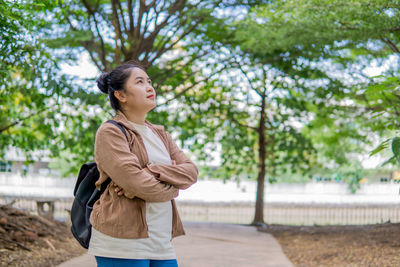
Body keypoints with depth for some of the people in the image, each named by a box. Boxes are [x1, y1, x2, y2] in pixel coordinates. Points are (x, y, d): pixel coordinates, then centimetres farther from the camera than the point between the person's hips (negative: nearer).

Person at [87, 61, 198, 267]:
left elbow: (191, 172, 4)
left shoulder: (159, 134, 18)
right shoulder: (110, 132, -4)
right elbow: (137, 184, -17)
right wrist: (173, 185, 1)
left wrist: (152, 172, -13)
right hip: (122, 244, -7)